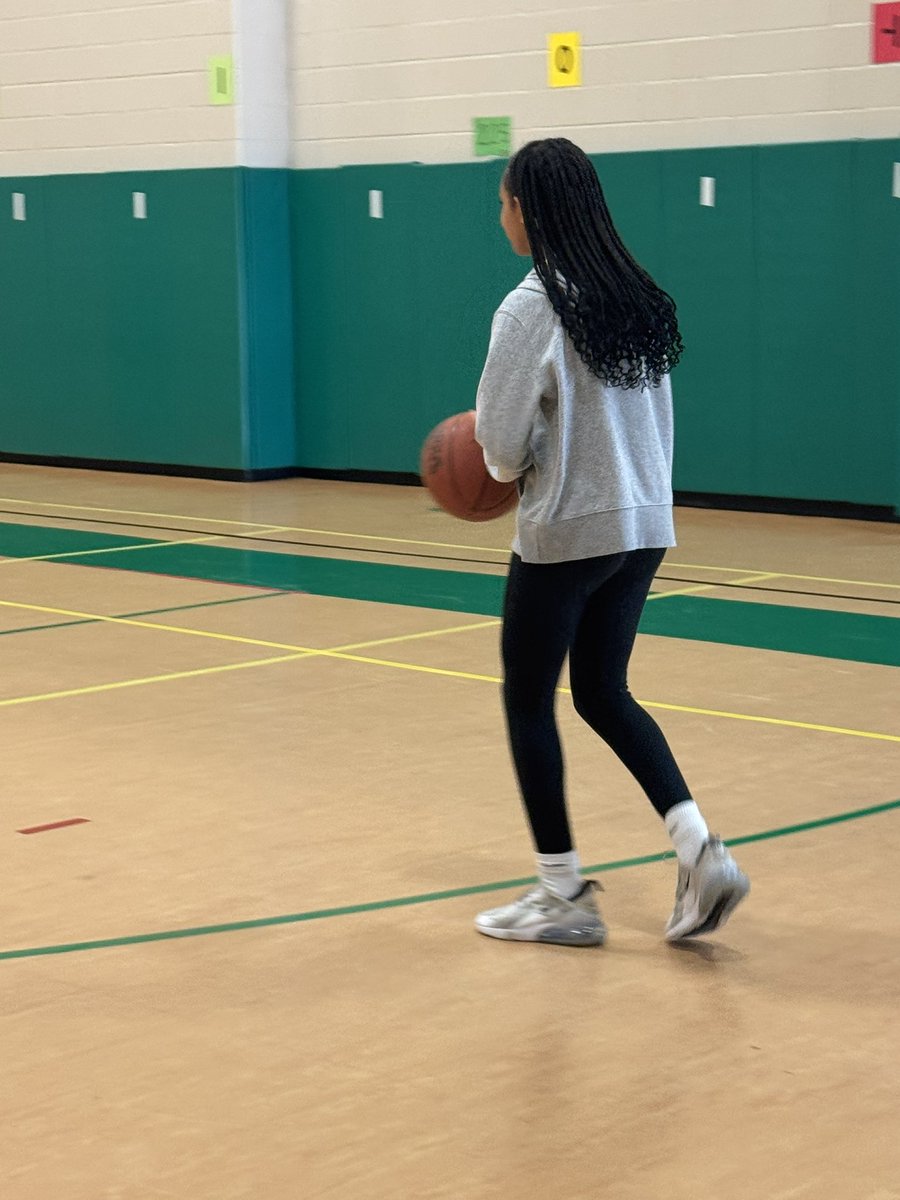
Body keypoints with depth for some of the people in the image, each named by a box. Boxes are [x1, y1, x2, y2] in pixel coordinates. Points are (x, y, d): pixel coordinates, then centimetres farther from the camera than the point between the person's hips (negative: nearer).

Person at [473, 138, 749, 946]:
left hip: (564, 535, -7)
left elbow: (502, 445, -13)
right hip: (645, 527, 7)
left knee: (529, 701, 9)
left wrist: (503, 459, 8)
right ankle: (700, 852, 4)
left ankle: (564, 895, 15)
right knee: (604, 695, 19)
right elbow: (653, 421, 12)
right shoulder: (639, 301, 6)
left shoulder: (531, 311, -16)